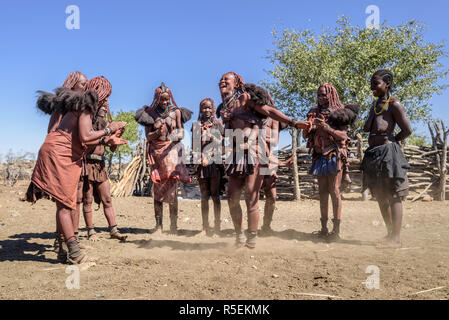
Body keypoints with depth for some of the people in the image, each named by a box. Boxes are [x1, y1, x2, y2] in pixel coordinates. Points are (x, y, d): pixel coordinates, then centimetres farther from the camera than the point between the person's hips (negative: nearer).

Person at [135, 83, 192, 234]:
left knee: (172, 188, -7)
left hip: (171, 150, -1)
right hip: (155, 152, 1)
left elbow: (181, 132, 3)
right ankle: (158, 225, 7)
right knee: (157, 189, 1)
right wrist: (157, 133, -17)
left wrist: (176, 136, -19)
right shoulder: (150, 113, 7)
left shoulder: (176, 112, 6)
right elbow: (148, 135, 4)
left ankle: (174, 225, -1)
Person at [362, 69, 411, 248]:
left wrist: (392, 141, 0)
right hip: (373, 153, 9)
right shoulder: (374, 105, 16)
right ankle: (390, 234, 24)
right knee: (380, 197, 13)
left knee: (393, 196, -4)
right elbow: (367, 129, 22)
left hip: (388, 153, -9)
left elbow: (407, 130, -10)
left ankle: (396, 238, 1)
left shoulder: (394, 104, -8)